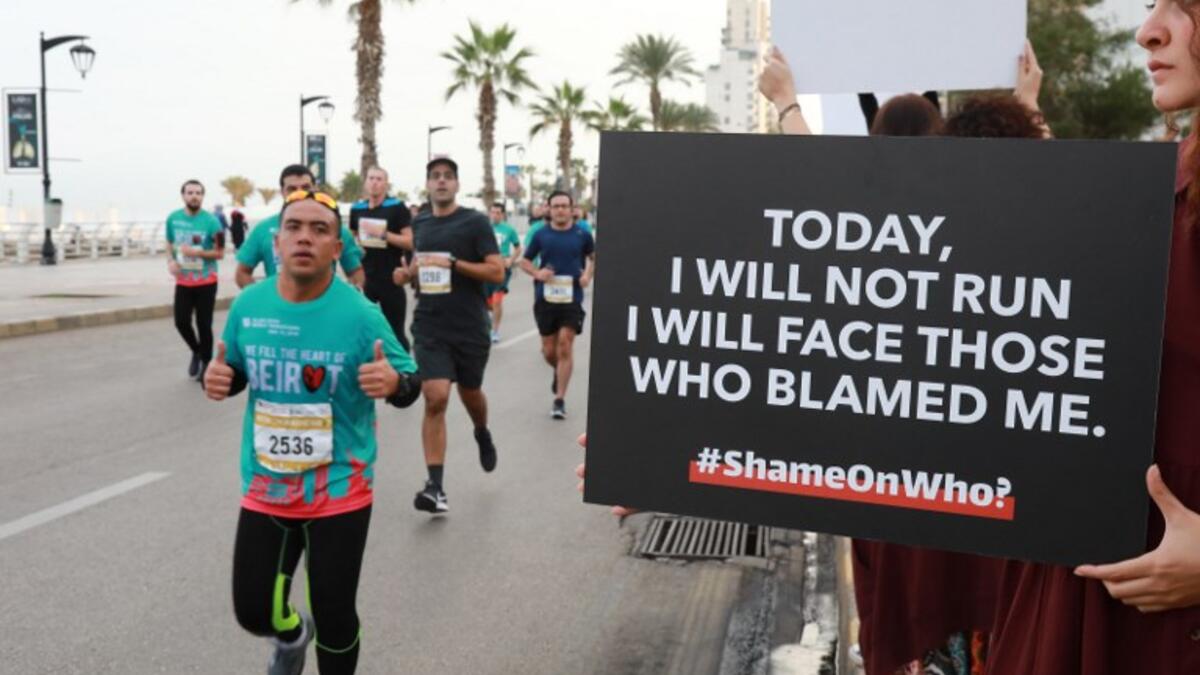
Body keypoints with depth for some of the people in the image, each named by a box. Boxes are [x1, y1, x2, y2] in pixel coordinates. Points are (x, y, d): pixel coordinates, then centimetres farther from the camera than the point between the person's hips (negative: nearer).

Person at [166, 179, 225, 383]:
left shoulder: (211, 221, -12)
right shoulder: (173, 218, 0)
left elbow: (220, 253, -8)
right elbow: (170, 244, 15)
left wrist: (196, 253, -22)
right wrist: (171, 261, -5)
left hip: (206, 282, -3)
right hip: (183, 282, 4)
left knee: (204, 325, 1)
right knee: (181, 322, 3)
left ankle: (205, 366, 17)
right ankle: (197, 351, 33)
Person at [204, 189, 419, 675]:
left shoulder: (359, 314, -16)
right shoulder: (248, 305, -5)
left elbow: (408, 384, -11)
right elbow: (236, 375, 10)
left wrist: (393, 382, -34)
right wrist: (217, 378, -13)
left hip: (339, 492, -3)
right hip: (264, 489, 4)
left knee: (334, 617, 6)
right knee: (253, 612, 14)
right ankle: (291, 634, 51)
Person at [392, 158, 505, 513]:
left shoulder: (474, 222, -5)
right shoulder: (420, 223, 9)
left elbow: (497, 271, -11)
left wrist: (453, 263, -20)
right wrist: (407, 273, 4)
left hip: (470, 327, -2)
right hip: (430, 327, 2)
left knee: (470, 394, 16)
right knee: (435, 398, -12)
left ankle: (482, 433, 52)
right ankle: (435, 486, -10)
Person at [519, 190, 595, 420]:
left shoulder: (582, 234, 0)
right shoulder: (541, 235, 2)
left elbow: (594, 257, 17)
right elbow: (525, 261, 11)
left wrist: (588, 275, -2)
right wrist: (537, 273, -10)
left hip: (572, 299, -2)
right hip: (545, 298, 2)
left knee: (565, 346, -8)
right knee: (549, 350, 8)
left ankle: (560, 400, -1)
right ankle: (559, 371, 43)